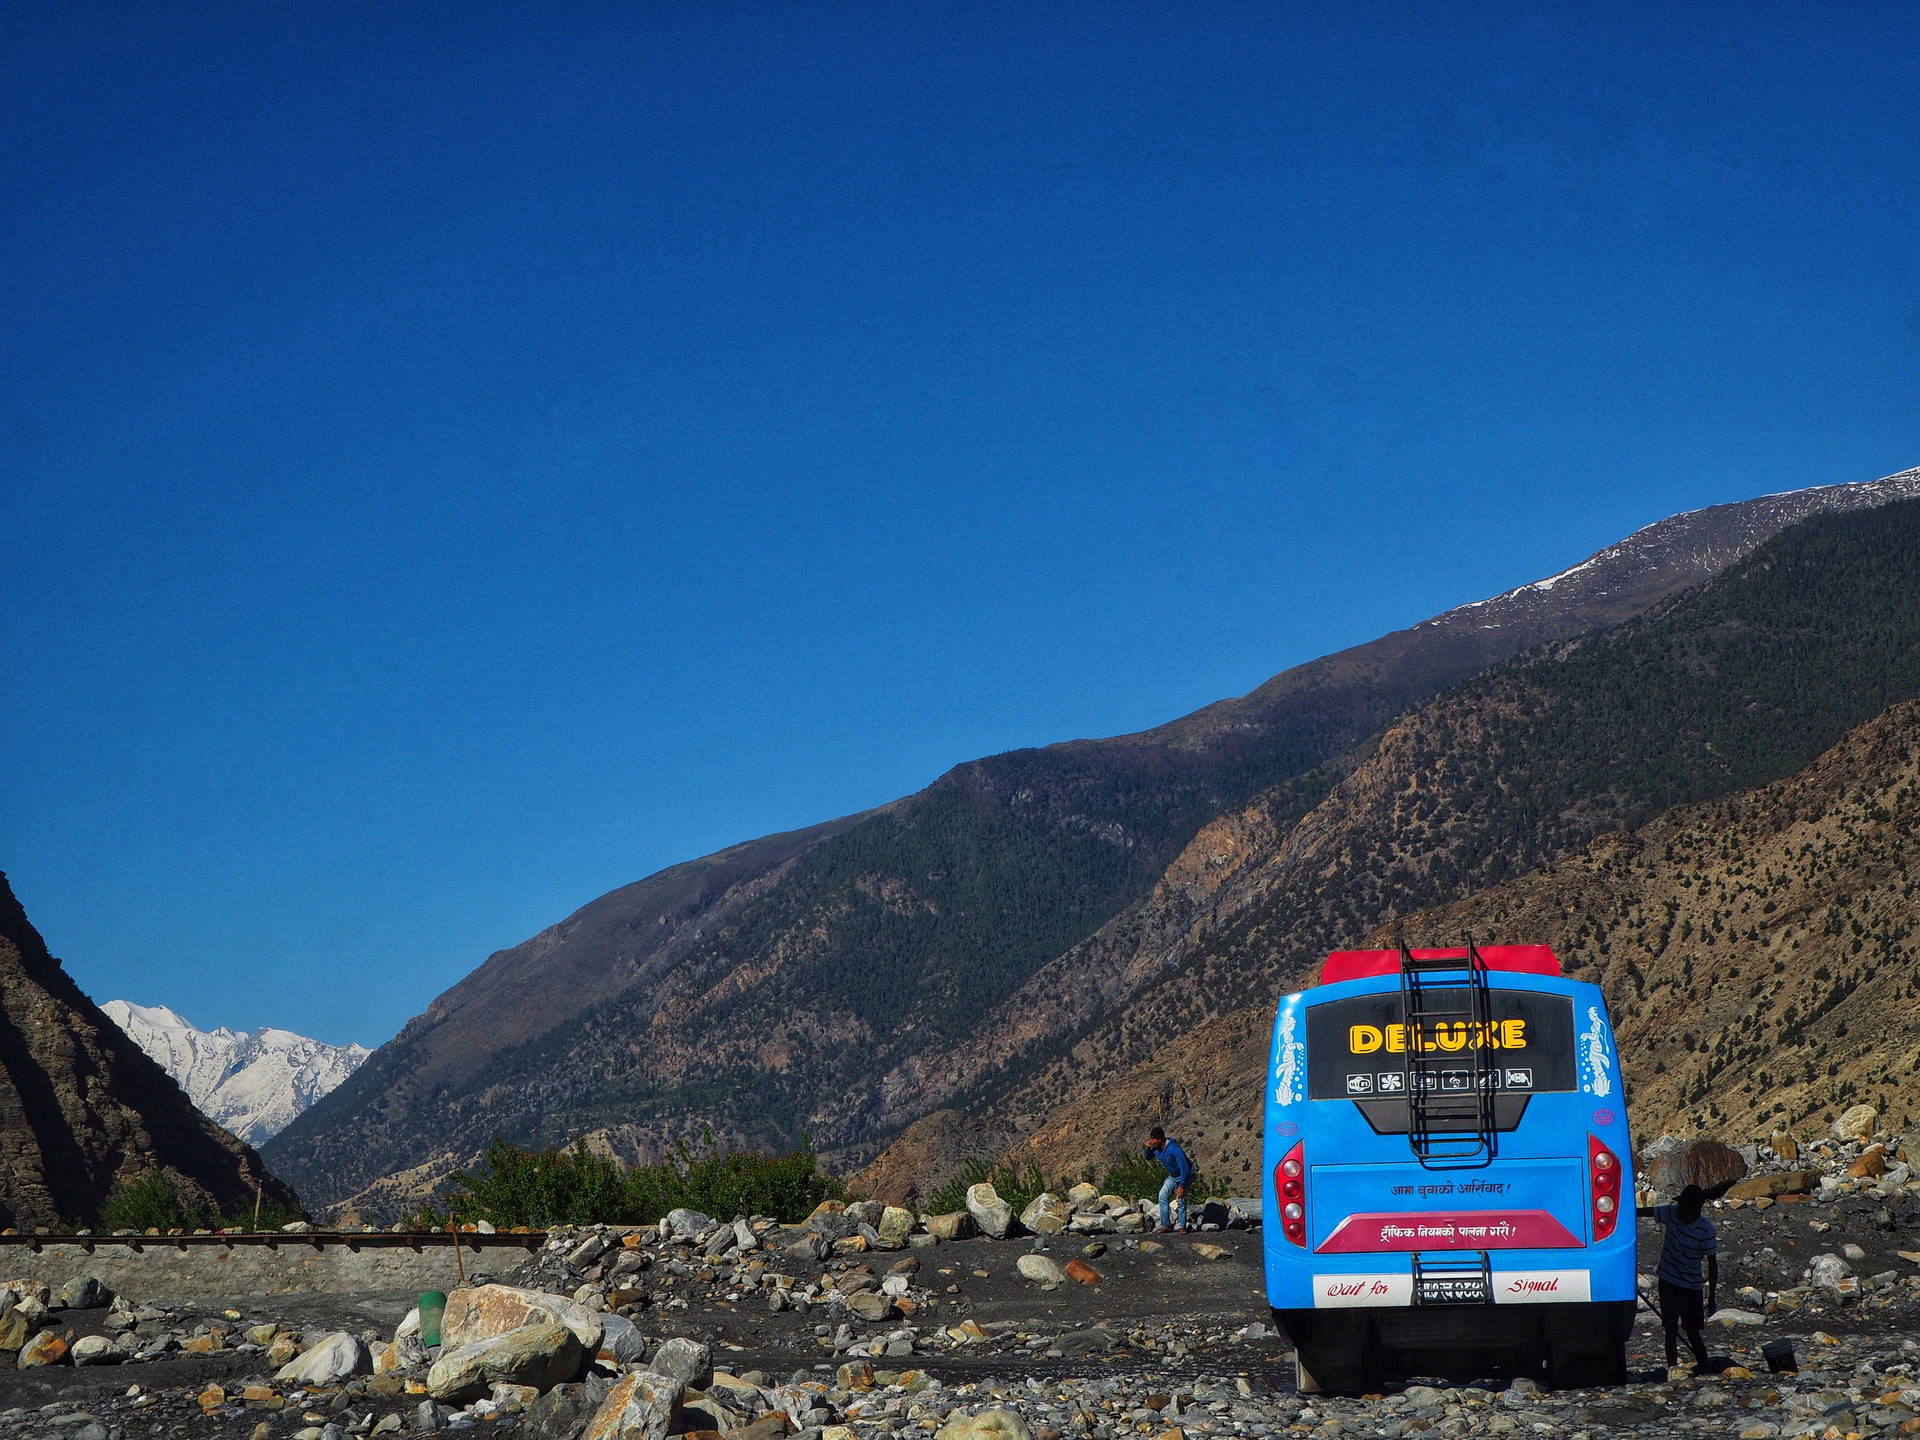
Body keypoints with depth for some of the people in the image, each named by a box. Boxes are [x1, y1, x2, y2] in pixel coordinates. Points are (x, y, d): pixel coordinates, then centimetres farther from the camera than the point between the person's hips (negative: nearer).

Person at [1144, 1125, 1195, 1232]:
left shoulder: (1173, 1149, -34)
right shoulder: (1155, 1148, -10)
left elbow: (1184, 1167, -34)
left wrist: (1181, 1186, -34)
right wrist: (1147, 1148, -11)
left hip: (1186, 1175, -7)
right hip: (1173, 1176, 7)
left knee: (1180, 1200, -17)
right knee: (1162, 1196, -7)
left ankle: (1182, 1227, -4)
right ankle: (1166, 1225, -4)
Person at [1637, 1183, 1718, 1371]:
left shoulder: (1705, 1229, -16)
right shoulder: (1671, 1213, -8)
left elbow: (1712, 1263, -9)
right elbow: (1643, 1212, -3)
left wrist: (1712, 1297, -7)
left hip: (1691, 1287, -3)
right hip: (1668, 1282, 3)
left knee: (1694, 1334, -2)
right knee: (1671, 1331, 6)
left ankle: (1705, 1370, 10)